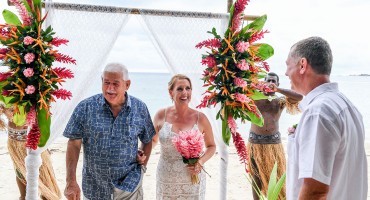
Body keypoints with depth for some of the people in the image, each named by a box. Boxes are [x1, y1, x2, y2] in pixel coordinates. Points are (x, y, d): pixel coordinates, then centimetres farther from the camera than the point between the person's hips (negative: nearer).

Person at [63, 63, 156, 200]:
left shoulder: (140, 109, -3)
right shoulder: (85, 108, -8)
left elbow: (147, 141, 10)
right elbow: (74, 144, -7)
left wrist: (142, 167, 1)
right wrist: (71, 182, -11)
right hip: (94, 188, 0)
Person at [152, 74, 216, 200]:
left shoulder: (200, 118, -5)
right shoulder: (161, 115, -3)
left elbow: (211, 146, 7)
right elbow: (153, 140, 13)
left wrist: (200, 162, -9)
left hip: (193, 180, 0)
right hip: (166, 181, 1)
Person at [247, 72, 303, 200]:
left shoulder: (280, 101, 6)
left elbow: (300, 97, -8)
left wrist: (278, 89, -17)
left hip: (274, 142, 0)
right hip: (256, 142, 0)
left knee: (277, 176, 5)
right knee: (257, 176, 9)